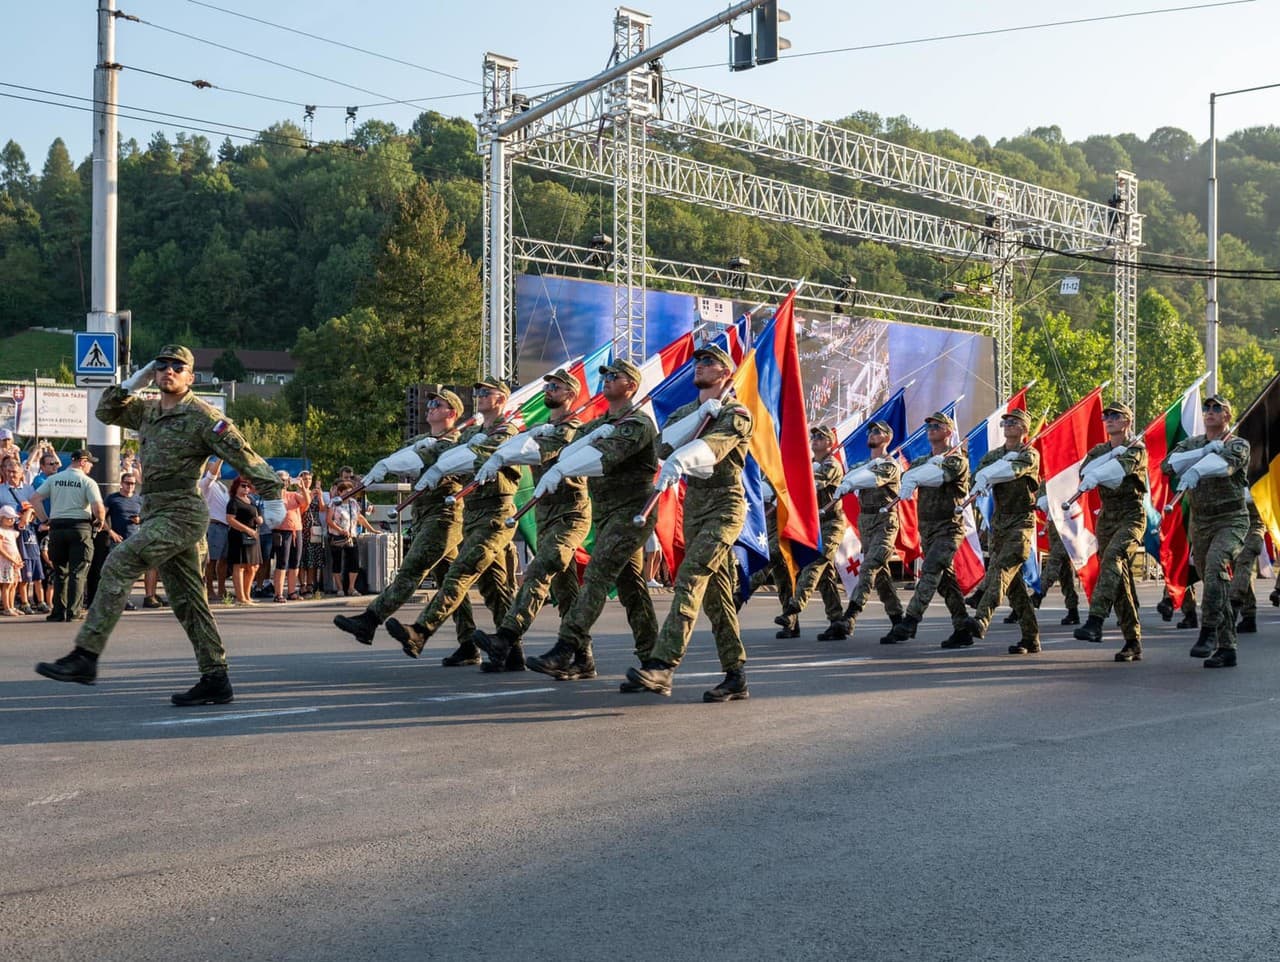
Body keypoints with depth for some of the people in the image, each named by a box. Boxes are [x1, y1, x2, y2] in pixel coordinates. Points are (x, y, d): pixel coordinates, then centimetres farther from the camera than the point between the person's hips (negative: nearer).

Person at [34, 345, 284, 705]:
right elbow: (106, 412, 26)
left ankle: (85, 656, -17)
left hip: (181, 513, -9)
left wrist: (273, 495, -14)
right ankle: (215, 680, 11)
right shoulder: (149, 410, 16)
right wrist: (131, 385, 11)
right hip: (158, 513, 9)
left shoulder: (201, 415, -8)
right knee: (187, 599, 8)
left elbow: (243, 455, -10)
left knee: (118, 566, -18)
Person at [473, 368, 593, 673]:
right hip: (545, 517, 9)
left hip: (570, 516, -9)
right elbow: (518, 443, 2)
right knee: (564, 587, 8)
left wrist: (499, 458, -30)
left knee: (538, 573, -23)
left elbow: (540, 450, -23)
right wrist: (495, 459, -18)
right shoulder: (543, 429, 22)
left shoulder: (574, 430, -6)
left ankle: (505, 639, -37)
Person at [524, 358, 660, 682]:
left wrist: (561, 470, -36)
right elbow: (567, 454, 1)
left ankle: (565, 651, -24)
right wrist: (592, 436, -17)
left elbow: (608, 452, -27)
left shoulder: (638, 422, -9)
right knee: (630, 586, 9)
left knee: (597, 576, -17)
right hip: (605, 514, 9)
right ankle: (651, 661, 14)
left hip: (631, 511, -9)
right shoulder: (597, 424, 18)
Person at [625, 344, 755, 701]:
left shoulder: (736, 414, -4)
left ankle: (662, 665, -30)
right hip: (693, 504, 7)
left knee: (689, 578, -22)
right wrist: (700, 414, -14)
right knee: (715, 592, 8)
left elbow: (714, 443, -27)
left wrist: (679, 460, -46)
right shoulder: (685, 412, 16)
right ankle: (736, 677, 13)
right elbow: (664, 445, -5)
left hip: (724, 505, -7)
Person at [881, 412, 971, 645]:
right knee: (945, 578, 8)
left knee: (930, 573, -17)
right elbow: (907, 475, -5)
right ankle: (962, 628, 13)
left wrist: (914, 477, -23)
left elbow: (941, 475, -23)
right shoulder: (922, 461, 16)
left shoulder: (957, 460, -3)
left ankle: (909, 622, -23)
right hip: (926, 527, 7)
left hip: (949, 527, -7)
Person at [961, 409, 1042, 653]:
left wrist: (987, 476, -16)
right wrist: (1004, 461, -13)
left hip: (1021, 522, -6)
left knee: (1001, 570, -23)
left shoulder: (1030, 455, -1)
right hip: (998, 521, 6)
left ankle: (981, 619, -38)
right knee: (1013, 580, 5)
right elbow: (978, 476, -1)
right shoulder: (993, 455, 17)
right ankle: (1031, 639, 9)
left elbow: (1013, 471, -21)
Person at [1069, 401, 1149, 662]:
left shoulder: (1137, 449, -1)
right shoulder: (1099, 450, 15)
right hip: (1106, 518, 6)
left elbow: (1125, 465, -24)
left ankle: (1095, 621, -42)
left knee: (1112, 558, -31)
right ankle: (1133, 643, 10)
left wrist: (1095, 475, -38)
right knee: (1119, 581, 4)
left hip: (1132, 516, -6)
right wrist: (1111, 455, -15)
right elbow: (1084, 470, -5)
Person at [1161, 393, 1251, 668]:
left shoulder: (1238, 445, -4)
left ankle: (1209, 632, -28)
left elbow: (1225, 464, -28)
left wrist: (1196, 470, -47)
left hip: (1231, 521, -5)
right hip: (1199, 523, 5)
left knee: (1216, 566, -30)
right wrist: (1206, 450, -20)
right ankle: (1226, 649, 14)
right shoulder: (1191, 444, 9)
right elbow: (1168, 466, -11)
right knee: (1215, 583, 8)